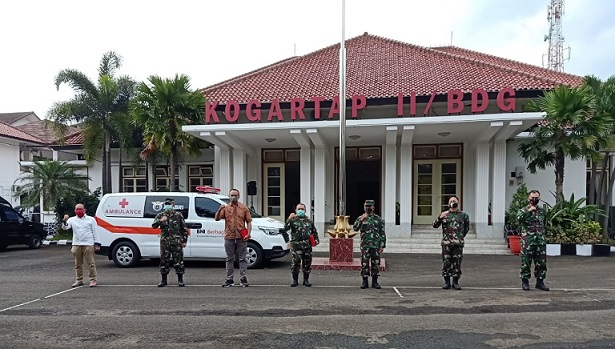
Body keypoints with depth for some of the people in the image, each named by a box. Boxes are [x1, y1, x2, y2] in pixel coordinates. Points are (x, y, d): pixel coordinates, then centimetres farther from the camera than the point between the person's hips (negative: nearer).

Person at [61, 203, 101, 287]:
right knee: (78, 264, 11)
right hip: (76, 245, 3)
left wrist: (97, 244, -2)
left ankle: (93, 280, 1)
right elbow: (64, 227, -4)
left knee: (91, 264, -3)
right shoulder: (72, 219, 11)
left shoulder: (91, 219, 4)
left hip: (88, 245, -3)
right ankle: (79, 280, 21)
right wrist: (64, 221, -25)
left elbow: (95, 232, 3)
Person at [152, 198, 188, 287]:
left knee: (178, 260, -1)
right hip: (164, 241, 2)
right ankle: (163, 280, 16)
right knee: (164, 260, 5)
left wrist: (184, 241, 3)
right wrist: (160, 221, -23)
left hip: (176, 242, -2)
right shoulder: (160, 215, 8)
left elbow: (184, 229, 7)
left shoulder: (178, 215, 5)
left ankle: (180, 280, 8)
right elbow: (153, 226, -4)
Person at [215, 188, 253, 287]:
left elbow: (249, 222, 5)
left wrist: (248, 234, -7)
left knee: (242, 258, 2)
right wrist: (219, 210, -17)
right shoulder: (225, 208, 9)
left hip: (241, 237, -1)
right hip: (229, 237, 1)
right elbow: (217, 218, 1)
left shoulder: (244, 208, 7)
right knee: (230, 259, 8)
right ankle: (230, 279, 14)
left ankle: (243, 279, 8)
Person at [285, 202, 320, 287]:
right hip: (296, 246, -3)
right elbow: (286, 228, -12)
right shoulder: (293, 220, 3)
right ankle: (295, 280, 12)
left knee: (307, 264, 7)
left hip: (307, 246, 3)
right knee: (295, 263, -3)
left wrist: (316, 239, 9)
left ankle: (306, 280, 19)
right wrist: (289, 219, -23)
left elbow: (314, 231, 23)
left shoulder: (309, 221, 14)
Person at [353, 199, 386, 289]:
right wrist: (361, 220, -22)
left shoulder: (378, 219, 7)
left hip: (376, 245, 1)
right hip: (365, 245, -1)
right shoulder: (360, 218, 6)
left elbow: (382, 233, 7)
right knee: (364, 264, 0)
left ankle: (374, 282, 14)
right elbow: (355, 228, -10)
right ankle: (364, 282, 10)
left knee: (376, 264, 4)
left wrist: (382, 245, 1)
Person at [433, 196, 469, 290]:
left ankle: (455, 282, 13)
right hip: (446, 243, 0)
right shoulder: (444, 214, 9)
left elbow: (467, 227, 21)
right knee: (446, 262, 0)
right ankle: (447, 282, 10)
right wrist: (440, 218, -13)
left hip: (458, 243, 0)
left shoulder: (463, 215, 9)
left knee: (457, 262, 2)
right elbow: (435, 225, 3)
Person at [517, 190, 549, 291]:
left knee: (541, 263, 7)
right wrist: (529, 211, -26)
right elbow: (519, 219, -22)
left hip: (540, 241, 4)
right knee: (526, 262, 0)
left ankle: (540, 281, 18)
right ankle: (525, 282, 9)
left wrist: (542, 236, 17)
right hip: (527, 242, -4)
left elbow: (543, 225, 23)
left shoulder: (542, 211, 13)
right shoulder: (523, 210, -2)